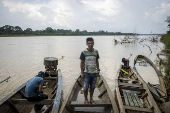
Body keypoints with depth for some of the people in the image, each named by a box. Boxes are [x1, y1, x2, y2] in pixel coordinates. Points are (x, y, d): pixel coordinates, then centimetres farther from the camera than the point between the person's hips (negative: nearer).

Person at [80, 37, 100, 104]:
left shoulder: (96, 52, 3)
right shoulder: (84, 52, -9)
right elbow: (81, 63, -5)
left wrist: (98, 70, 11)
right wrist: (82, 72, -6)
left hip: (94, 72, 3)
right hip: (87, 73, -3)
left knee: (92, 87, 13)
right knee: (86, 87, 7)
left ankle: (91, 99, 30)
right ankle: (85, 99, 25)